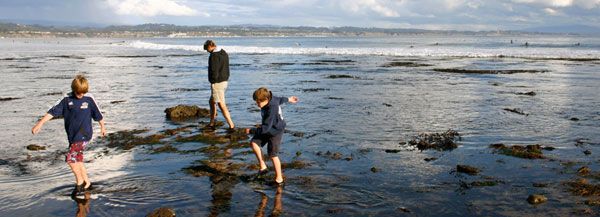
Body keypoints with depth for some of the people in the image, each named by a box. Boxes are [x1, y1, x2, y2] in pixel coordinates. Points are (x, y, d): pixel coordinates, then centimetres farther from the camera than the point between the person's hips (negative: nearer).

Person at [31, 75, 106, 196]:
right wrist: (40, 123, -12)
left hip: (84, 135, -4)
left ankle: (79, 182, 4)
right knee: (77, 160, 10)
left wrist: (102, 127, 18)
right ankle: (86, 182, 24)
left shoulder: (89, 99, -6)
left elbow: (97, 114, 6)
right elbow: (53, 111, -5)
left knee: (70, 158, -13)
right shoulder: (67, 99, -1)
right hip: (72, 135, 4)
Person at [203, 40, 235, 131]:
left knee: (222, 105, -6)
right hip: (224, 81, 10)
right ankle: (211, 123, 28)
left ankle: (231, 125, -7)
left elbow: (214, 71, -21)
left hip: (217, 83, -10)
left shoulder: (214, 56, -18)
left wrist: (213, 81, -6)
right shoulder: (224, 53, 11)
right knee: (211, 102, 21)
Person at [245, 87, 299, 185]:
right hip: (267, 128, 9)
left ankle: (279, 178, 9)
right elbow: (279, 99, 14)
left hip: (275, 132, -9)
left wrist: (251, 131, -26)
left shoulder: (271, 111, -35)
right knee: (254, 143, -6)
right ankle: (263, 166, 4)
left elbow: (265, 128, -33)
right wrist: (288, 99, 34)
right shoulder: (270, 98, -10)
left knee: (273, 155, -5)